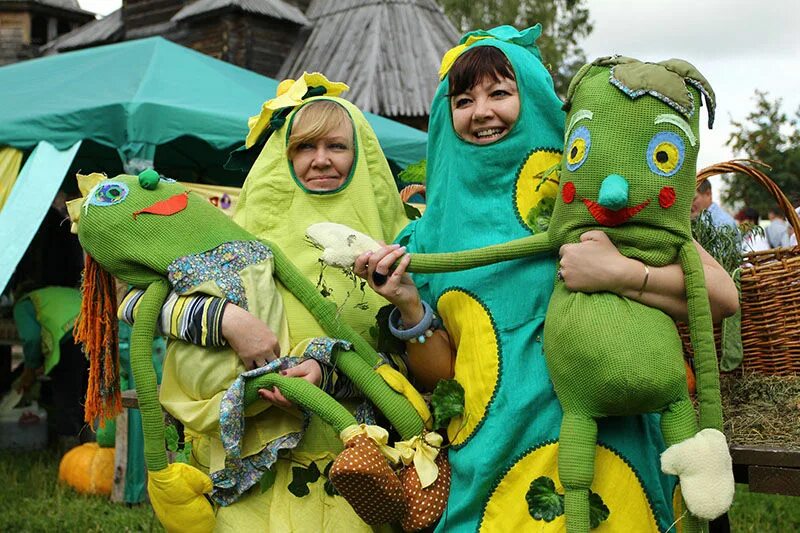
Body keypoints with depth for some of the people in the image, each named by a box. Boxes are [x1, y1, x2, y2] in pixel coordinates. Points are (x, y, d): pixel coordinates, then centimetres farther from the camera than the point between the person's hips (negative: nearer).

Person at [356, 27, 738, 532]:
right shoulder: (439, 223, 7)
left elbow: (723, 294, -9)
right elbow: (441, 374, 6)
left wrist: (619, 274, -22)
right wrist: (410, 307, -10)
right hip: (486, 468, 3)